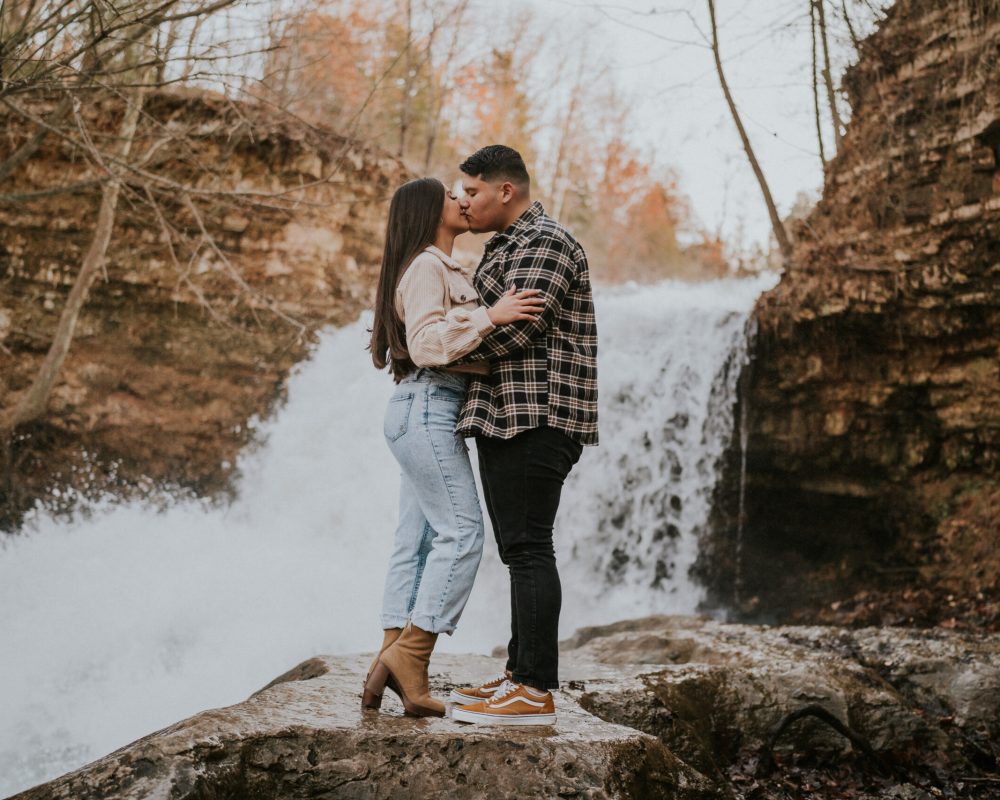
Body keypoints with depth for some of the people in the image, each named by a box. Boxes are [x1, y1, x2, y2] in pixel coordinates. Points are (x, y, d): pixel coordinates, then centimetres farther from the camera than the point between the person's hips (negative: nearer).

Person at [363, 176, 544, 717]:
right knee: (461, 533, -13)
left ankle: (390, 665, 5)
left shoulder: (444, 269, 24)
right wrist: (489, 316, -26)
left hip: (428, 413, 10)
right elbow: (425, 343, -20)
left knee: (417, 541, 6)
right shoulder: (425, 267, -8)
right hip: (426, 408, -10)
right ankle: (409, 654, -11)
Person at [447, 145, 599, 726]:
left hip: (534, 417, -10)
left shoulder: (544, 243, -8)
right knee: (520, 550, 11)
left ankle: (536, 693, -11)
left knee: (527, 548, -12)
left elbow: (514, 327, -20)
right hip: (507, 417, 10)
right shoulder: (509, 247, 24)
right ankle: (520, 674, 17)